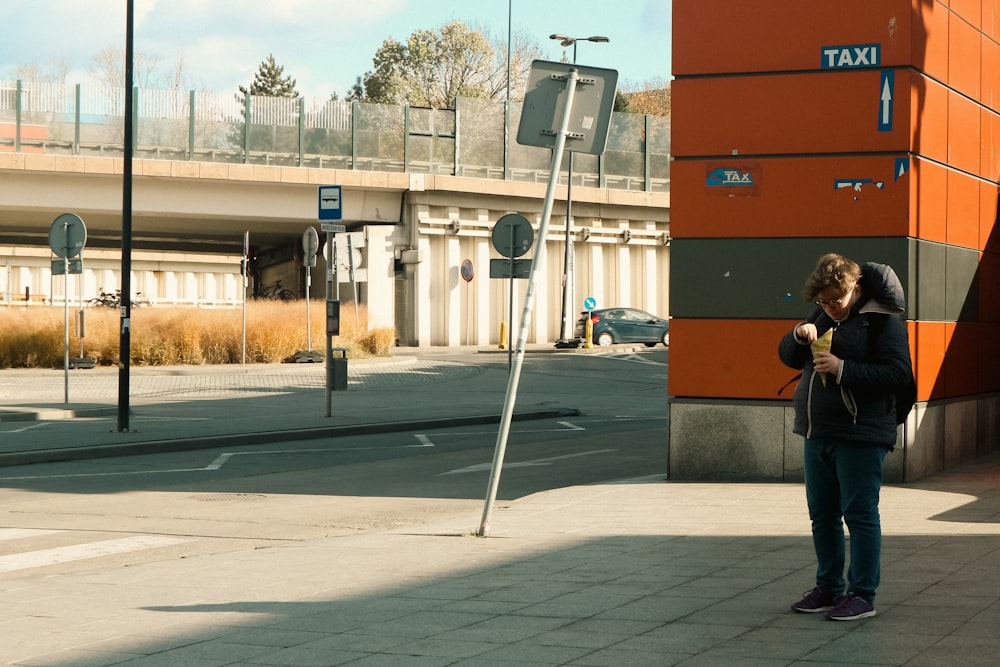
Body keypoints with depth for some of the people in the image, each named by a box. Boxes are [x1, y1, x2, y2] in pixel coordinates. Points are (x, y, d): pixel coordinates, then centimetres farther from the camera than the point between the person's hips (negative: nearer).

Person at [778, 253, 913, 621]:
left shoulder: (883, 321, -9)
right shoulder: (823, 318, 14)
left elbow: (898, 371, -18)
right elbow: (788, 357, 17)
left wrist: (843, 369, -22)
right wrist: (800, 335, -5)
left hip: (861, 437, -8)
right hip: (818, 435, 8)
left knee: (860, 515, -4)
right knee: (822, 516, 13)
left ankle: (863, 595, 3)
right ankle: (829, 587, 24)